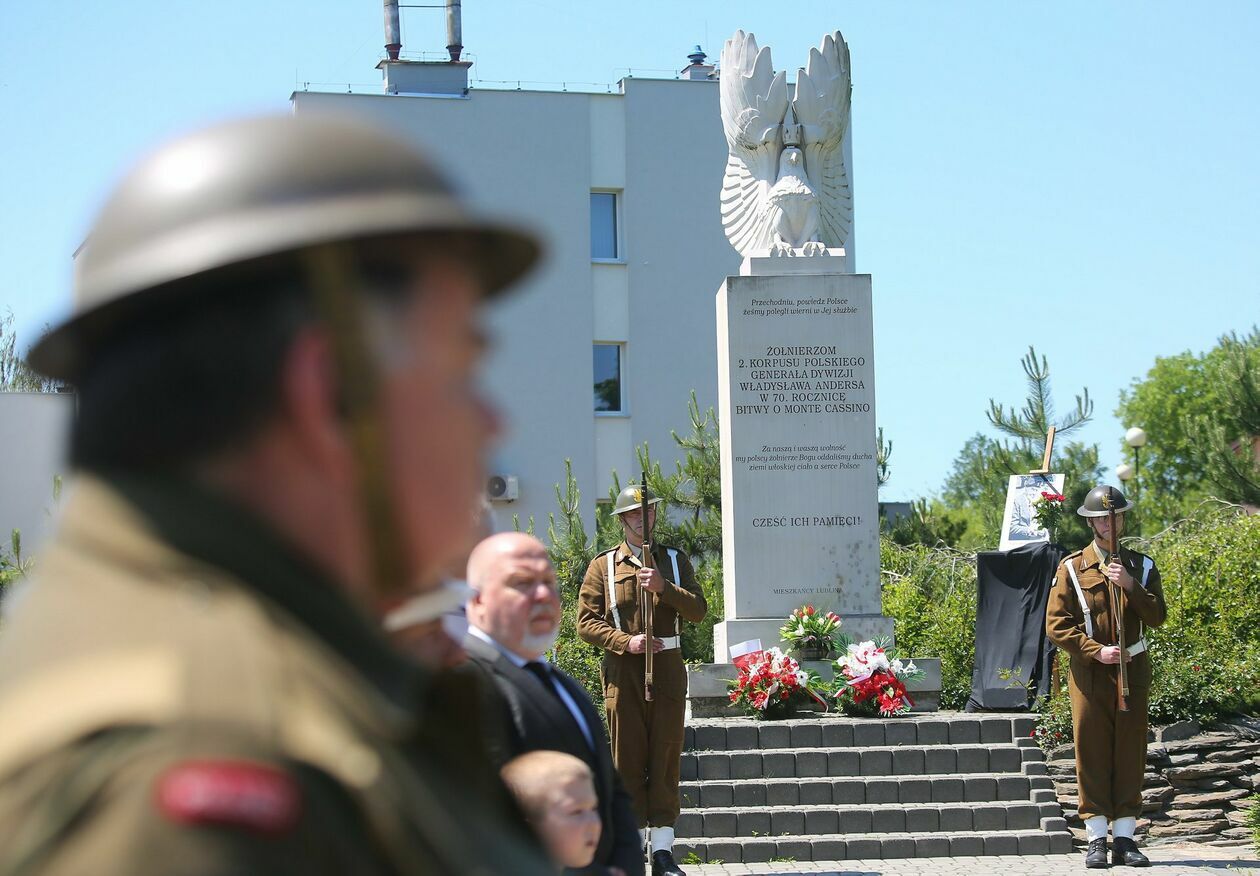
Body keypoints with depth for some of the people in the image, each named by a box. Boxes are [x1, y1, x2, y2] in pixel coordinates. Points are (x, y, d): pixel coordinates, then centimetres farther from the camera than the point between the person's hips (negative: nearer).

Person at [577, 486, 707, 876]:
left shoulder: (675, 560, 12)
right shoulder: (603, 565, 7)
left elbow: (699, 610, 1)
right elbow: (586, 622, 1)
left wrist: (664, 588, -15)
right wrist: (626, 642, -13)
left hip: (668, 669, 1)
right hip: (623, 671, -1)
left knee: (666, 758, 0)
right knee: (628, 760, -1)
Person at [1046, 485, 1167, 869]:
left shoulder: (1141, 566, 9)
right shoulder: (1071, 568, 2)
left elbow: (1157, 616, -1)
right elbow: (1057, 625, -3)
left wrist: (1131, 585, -16)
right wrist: (1097, 651, -13)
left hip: (1133, 669, 2)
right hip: (1089, 671, -2)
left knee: (1130, 754, 1)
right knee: (1092, 754, -2)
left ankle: (1125, 838, 5)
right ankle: (1097, 839, 2)